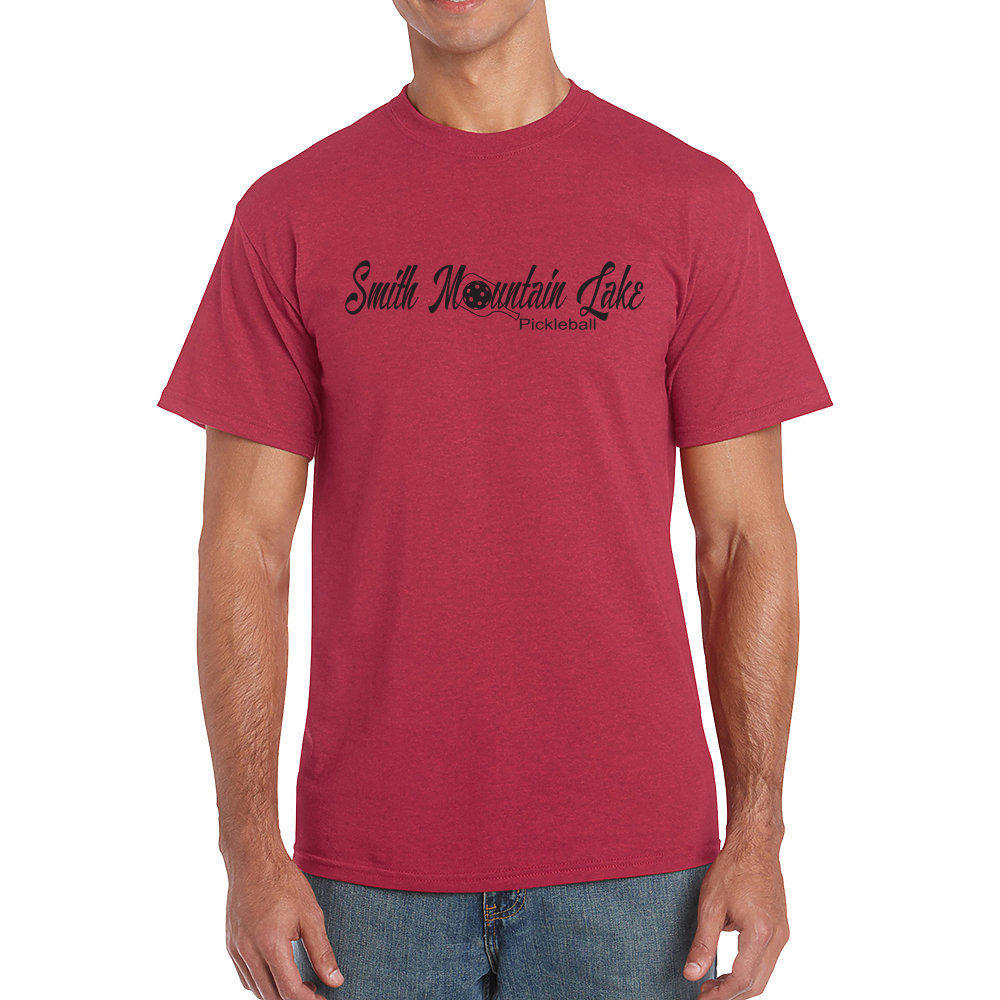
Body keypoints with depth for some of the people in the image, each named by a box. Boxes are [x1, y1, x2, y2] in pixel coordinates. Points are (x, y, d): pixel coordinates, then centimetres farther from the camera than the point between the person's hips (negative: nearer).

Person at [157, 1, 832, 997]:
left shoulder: (696, 204, -1)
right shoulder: (289, 214, 1)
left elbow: (746, 538, 0)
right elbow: (243, 543, 0)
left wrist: (758, 834, -4)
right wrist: (250, 847, -5)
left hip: (628, 853, 0)